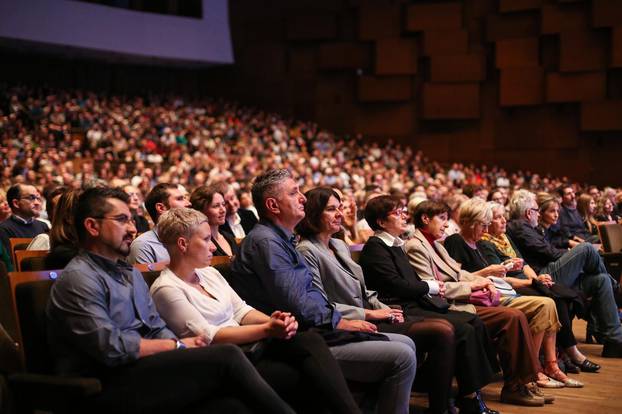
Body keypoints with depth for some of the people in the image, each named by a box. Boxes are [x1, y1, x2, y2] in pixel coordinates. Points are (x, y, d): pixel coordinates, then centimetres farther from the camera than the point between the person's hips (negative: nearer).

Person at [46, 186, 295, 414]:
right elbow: (112, 348, -17)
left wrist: (182, 347, -6)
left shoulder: (130, 273, 22)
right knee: (227, 357, -21)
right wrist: (178, 346, -7)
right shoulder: (78, 279, -8)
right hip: (108, 390, -8)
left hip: (140, 372, 8)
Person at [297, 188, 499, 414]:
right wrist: (369, 313, -13)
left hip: (371, 316, 9)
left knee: (463, 329, -7)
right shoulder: (307, 251, -8)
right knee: (442, 332, -22)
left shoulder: (340, 246, 19)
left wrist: (384, 309, 2)